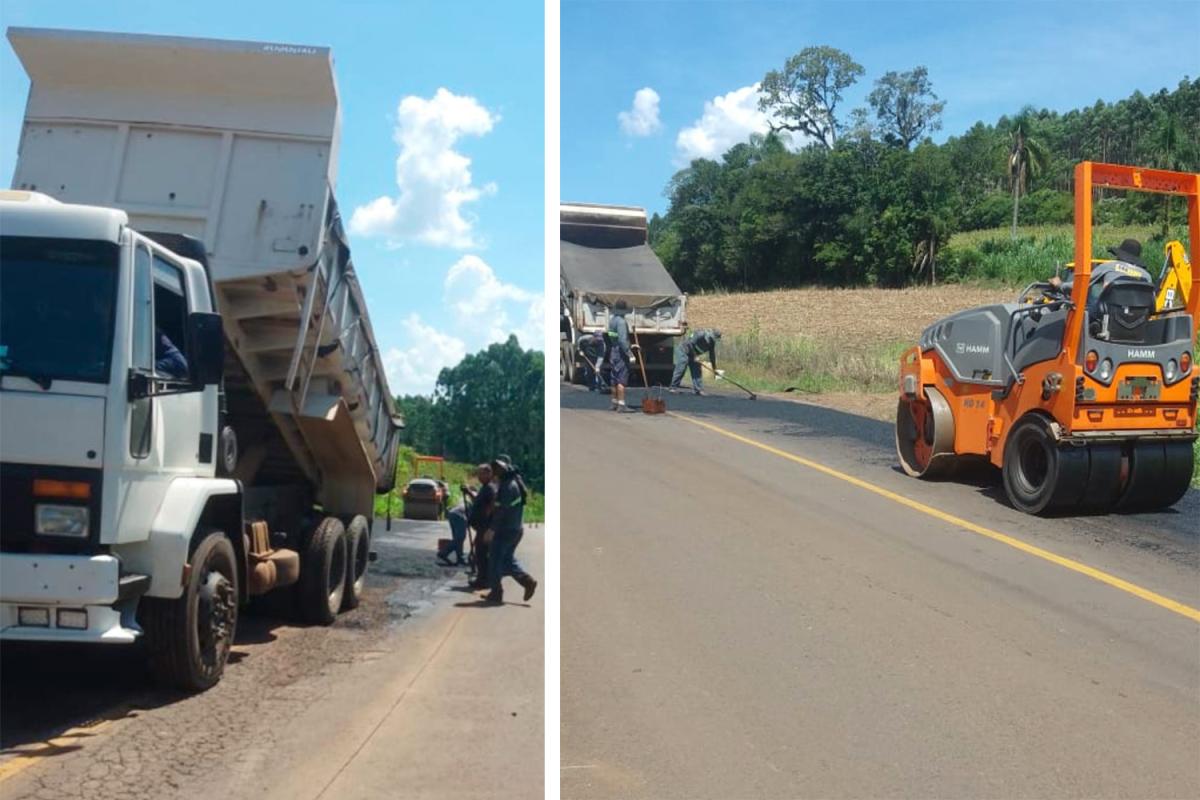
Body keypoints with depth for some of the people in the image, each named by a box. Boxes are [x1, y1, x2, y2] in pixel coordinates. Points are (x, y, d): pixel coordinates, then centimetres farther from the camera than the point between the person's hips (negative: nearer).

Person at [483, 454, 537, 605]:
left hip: (506, 529, -10)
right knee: (507, 559, 18)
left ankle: (496, 593, 6)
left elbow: (502, 509, -22)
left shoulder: (508, 485, -20)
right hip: (516, 528, 10)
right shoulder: (514, 482, 11)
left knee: (495, 560, 0)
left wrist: (492, 528, -19)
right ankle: (527, 581, 8)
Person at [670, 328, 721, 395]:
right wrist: (695, 356, -24)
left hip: (693, 354, 8)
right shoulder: (700, 334, -27)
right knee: (681, 368, -15)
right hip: (683, 350, -8)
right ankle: (673, 387, -11)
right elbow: (691, 343, -28)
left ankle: (698, 389, 1)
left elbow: (712, 355, 6)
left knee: (696, 371, 0)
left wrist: (714, 368, 7)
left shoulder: (712, 342, -3)